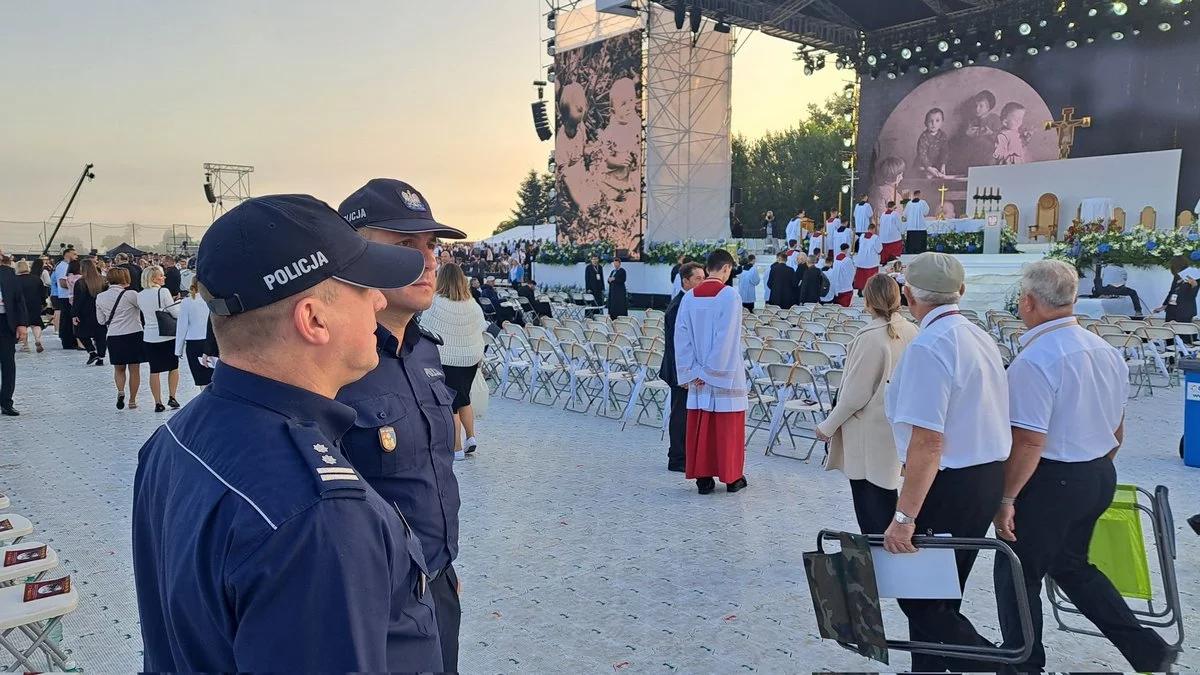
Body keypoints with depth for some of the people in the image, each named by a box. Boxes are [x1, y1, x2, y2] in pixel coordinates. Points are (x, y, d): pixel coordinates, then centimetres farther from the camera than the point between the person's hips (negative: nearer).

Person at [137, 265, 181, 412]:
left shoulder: (140, 295, 4)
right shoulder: (163, 292, -13)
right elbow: (175, 313, -12)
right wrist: (178, 302, 6)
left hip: (149, 337, 4)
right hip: (168, 335, -4)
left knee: (154, 370, 7)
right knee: (173, 367, 13)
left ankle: (158, 403, 9)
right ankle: (171, 397, 10)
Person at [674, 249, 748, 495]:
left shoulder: (689, 297, 2)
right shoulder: (729, 294, -11)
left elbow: (681, 337, 0)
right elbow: (726, 338, -17)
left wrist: (692, 372, 2)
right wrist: (710, 371, -12)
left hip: (697, 376, 4)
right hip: (725, 374, -4)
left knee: (699, 426, 9)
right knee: (727, 427, 6)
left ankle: (703, 477, 13)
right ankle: (732, 477, 16)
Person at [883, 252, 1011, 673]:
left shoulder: (928, 347, -20)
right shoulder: (980, 337, 9)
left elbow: (928, 440, -26)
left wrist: (904, 517, -24)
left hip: (949, 485, -9)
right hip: (988, 478, 9)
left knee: (918, 598, 2)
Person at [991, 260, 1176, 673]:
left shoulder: (1034, 360, -22)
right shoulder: (1107, 351, 6)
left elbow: (1029, 442, -24)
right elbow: (1116, 431, 15)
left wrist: (1007, 498, -17)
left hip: (1051, 480, -9)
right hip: (1101, 477, 9)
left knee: (1017, 573, 8)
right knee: (1071, 565, 25)